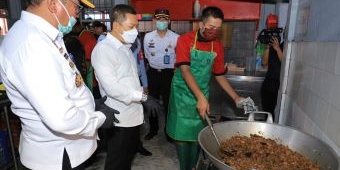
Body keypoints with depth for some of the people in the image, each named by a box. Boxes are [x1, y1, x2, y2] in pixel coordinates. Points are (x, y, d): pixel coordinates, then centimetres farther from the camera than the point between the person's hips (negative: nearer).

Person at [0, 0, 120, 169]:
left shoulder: (38, 35, 3)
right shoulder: (31, 43, -28)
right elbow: (61, 118, -33)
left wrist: (91, 103, 4)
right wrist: (100, 117, -16)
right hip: (55, 156, -8)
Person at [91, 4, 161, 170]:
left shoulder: (125, 47, 11)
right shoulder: (102, 49, -18)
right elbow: (112, 88, -25)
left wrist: (142, 95, 10)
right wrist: (144, 97, -20)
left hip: (133, 113, 8)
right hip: (120, 118, -8)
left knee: (129, 155, 24)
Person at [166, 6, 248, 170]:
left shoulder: (218, 46, 1)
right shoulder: (185, 40, -12)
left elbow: (219, 75, 8)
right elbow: (184, 70, -22)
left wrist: (236, 97, 2)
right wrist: (201, 97, -31)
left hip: (202, 96, 3)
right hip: (182, 94, -3)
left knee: (197, 134, 10)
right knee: (182, 133, 6)